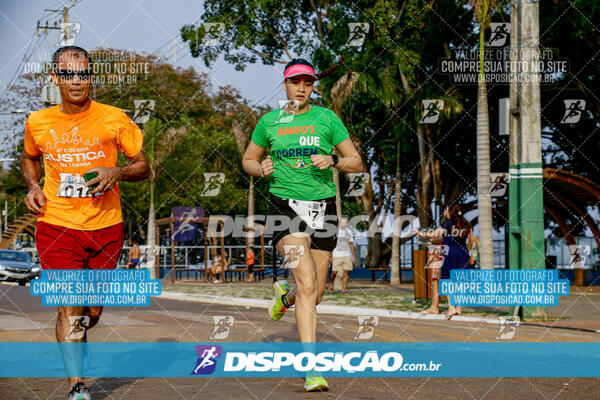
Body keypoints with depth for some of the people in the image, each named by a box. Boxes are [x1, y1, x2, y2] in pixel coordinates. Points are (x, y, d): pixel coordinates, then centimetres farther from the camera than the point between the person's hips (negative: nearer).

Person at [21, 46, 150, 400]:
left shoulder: (114, 119, -4)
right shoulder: (37, 122, 2)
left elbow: (143, 167, 3)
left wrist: (117, 173, -17)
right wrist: (33, 186, 4)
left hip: (105, 227, 1)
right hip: (57, 225, 0)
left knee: (92, 312, 11)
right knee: (69, 307, -12)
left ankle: (76, 338, 45)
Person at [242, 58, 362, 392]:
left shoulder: (327, 119, 5)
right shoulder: (269, 122, 7)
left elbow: (358, 163, 6)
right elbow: (248, 160, 20)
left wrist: (332, 160, -13)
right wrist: (261, 168, -2)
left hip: (323, 208, 2)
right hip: (285, 207, -2)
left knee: (314, 296, 6)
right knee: (307, 284, -21)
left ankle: (286, 295, 45)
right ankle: (312, 368, -21)